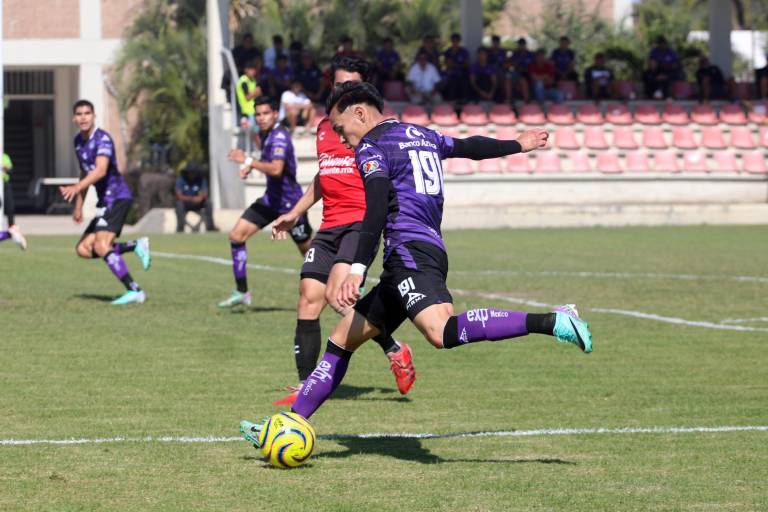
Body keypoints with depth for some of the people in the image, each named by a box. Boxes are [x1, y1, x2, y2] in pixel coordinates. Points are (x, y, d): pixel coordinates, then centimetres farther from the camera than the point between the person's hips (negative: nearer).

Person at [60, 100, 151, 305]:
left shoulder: (102, 139, -15)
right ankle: (136, 246, 6)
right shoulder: (79, 141, 12)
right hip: (105, 202, 9)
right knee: (83, 249, 1)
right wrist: (79, 204, 26)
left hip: (118, 198, -9)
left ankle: (135, 291, -20)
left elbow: (100, 170, -32)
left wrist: (77, 188, -46)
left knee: (101, 246, -22)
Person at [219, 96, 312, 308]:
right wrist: (250, 167, 8)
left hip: (289, 202, -8)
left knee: (309, 250, 4)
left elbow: (276, 169, -36)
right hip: (271, 199, 8)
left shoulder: (280, 137, -22)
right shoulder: (264, 134, 6)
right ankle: (241, 293, 0)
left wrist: (248, 161, -33)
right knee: (237, 235, -4)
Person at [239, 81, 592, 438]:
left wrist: (358, 270, -23)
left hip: (410, 253, -10)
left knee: (442, 332, -33)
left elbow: (377, 209, -15)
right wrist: (517, 145, 59)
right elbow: (471, 147, 40)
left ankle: (551, 322, -39)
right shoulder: (423, 135, 23)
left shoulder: (371, 147, -1)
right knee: (341, 340, 13)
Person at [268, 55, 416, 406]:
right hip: (329, 226, 7)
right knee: (308, 299, -3)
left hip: (362, 222, -7)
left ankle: (395, 351, -3)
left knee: (336, 295, -23)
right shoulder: (324, 127, 18)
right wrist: (295, 213, 29)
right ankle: (305, 386, 4)